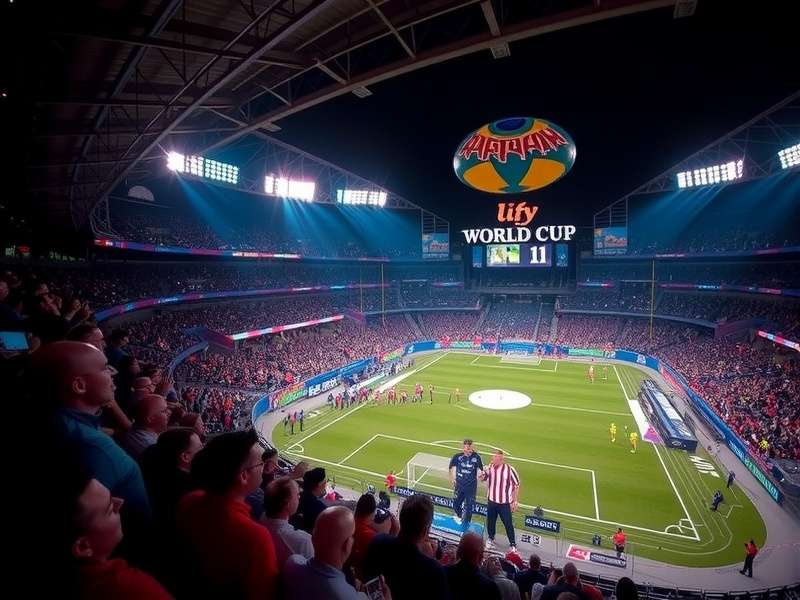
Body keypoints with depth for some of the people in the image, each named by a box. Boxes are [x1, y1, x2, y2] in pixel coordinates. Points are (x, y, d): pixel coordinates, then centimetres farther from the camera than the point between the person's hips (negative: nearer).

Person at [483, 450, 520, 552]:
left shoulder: (510, 469, -21)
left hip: (504, 502, -4)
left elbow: (516, 485, -9)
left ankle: (513, 545, 25)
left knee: (508, 524, 6)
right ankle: (490, 538, 41)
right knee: (490, 521, 17)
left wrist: (515, 501, -7)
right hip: (491, 501, 4)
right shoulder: (490, 467, -6)